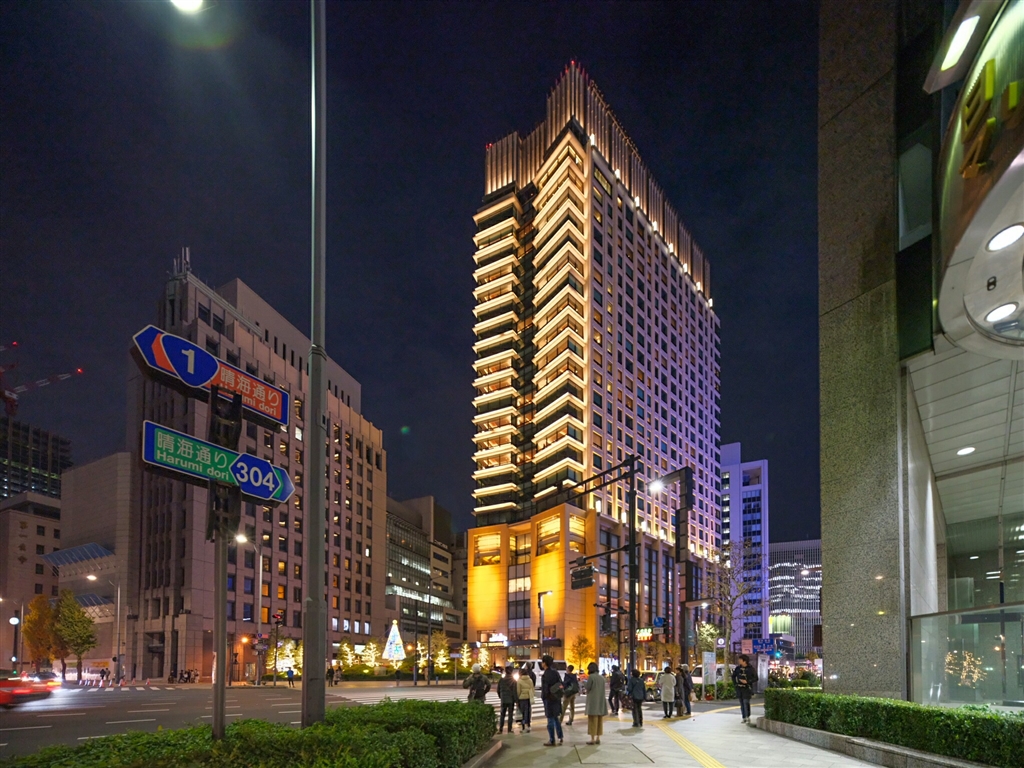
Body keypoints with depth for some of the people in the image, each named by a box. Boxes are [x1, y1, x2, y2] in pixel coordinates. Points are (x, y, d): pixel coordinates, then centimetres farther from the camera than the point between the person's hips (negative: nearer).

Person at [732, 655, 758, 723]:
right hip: (739, 688, 4)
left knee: (746, 702, -14)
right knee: (741, 703, 7)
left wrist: (747, 681, -15)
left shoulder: (750, 669, -7)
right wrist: (735, 683, 7)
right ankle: (744, 718, 14)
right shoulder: (738, 668, 4)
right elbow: (733, 676, 18)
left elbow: (755, 678, -5)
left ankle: (748, 717, -3)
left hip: (747, 688, -4)